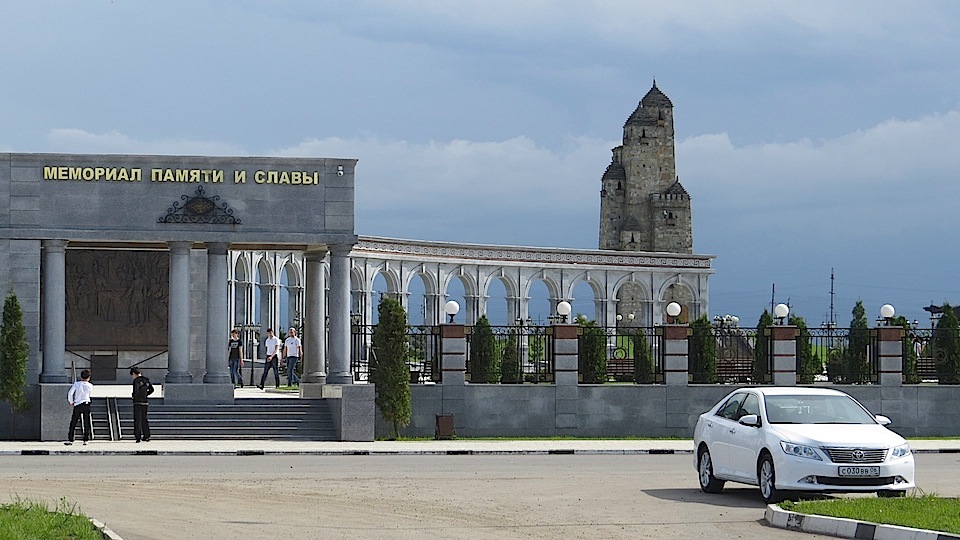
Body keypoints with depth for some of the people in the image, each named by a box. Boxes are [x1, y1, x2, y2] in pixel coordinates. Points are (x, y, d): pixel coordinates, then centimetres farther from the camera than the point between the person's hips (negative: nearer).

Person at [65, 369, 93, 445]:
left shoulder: (76, 384, -3)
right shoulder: (90, 386, 2)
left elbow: (70, 393, -9)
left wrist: (71, 402, 2)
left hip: (77, 405, -1)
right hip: (87, 404, 1)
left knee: (73, 423, 4)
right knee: (87, 423, 8)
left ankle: (70, 440, 1)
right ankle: (85, 440, 6)